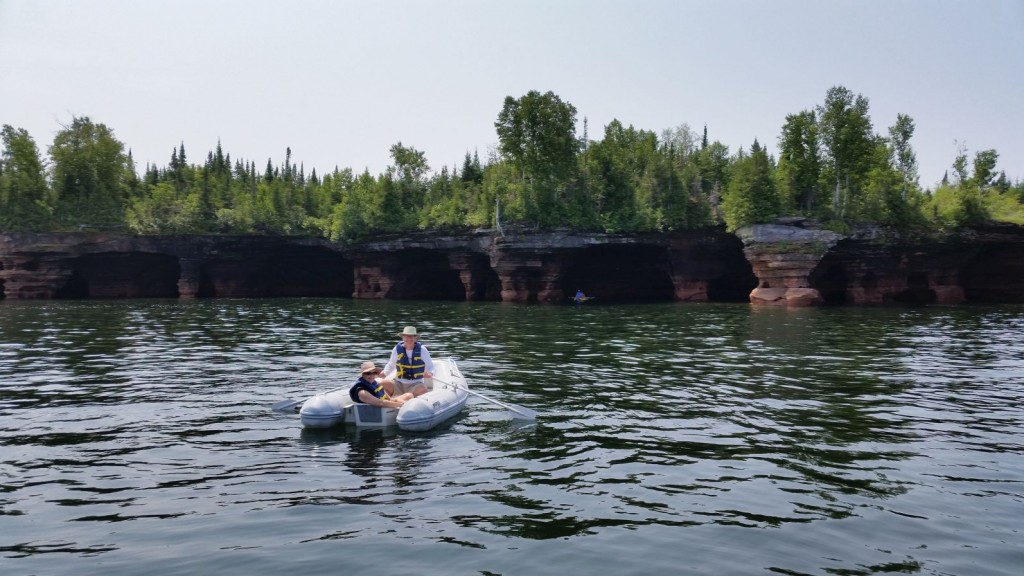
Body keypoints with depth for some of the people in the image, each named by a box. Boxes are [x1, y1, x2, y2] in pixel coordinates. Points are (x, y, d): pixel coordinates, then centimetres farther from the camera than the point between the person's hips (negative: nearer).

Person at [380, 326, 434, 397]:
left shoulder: (422, 350, -2)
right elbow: (390, 365, 18)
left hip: (416, 384, -2)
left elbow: (430, 366, 4)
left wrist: (430, 373, -18)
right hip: (399, 383, 2)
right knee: (385, 383, -23)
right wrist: (383, 373, 1)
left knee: (422, 390, -34)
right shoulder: (397, 349, 2)